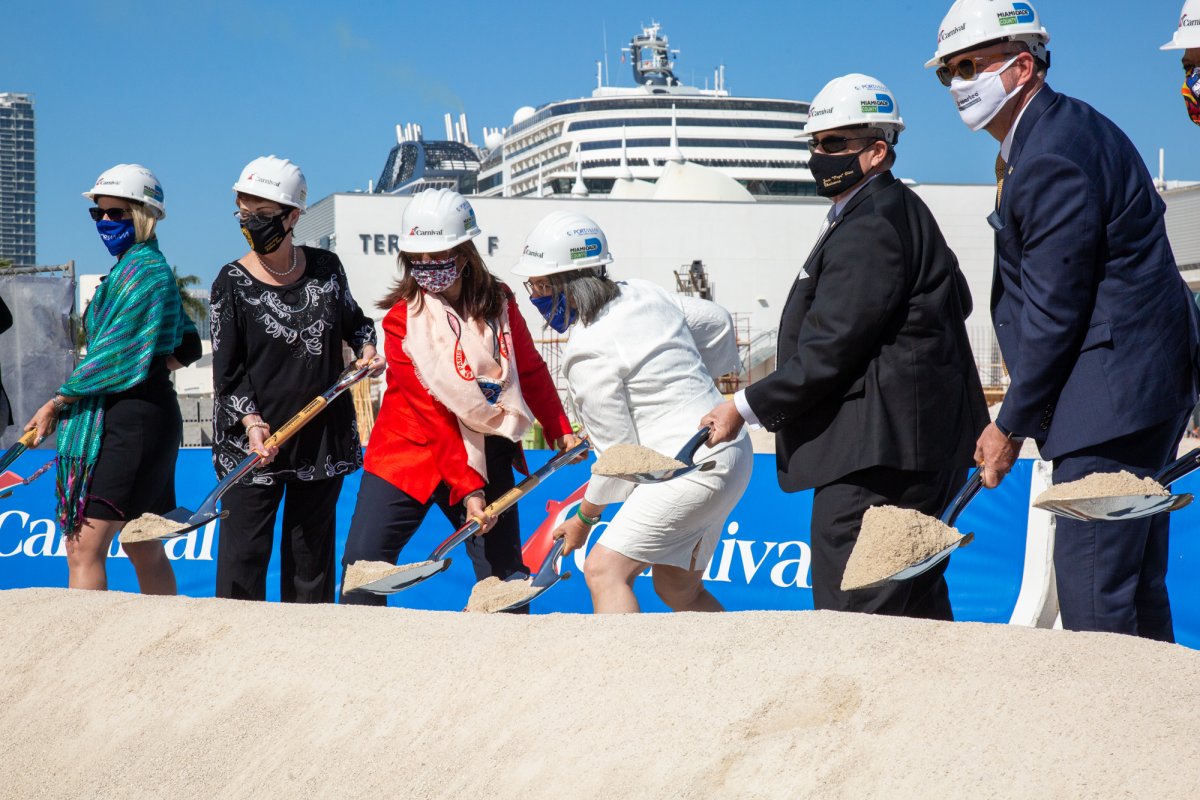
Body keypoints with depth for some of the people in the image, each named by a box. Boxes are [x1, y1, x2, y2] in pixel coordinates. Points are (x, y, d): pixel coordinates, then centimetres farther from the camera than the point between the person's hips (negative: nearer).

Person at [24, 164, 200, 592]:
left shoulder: (144, 270, -11)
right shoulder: (132, 267, 18)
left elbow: (115, 355, -17)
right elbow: (188, 346, 24)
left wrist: (56, 403, -11)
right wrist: (153, 367, 10)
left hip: (129, 422, -11)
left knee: (84, 547, -13)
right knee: (145, 551, 14)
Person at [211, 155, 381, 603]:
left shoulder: (326, 268, 2)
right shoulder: (233, 283, -5)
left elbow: (353, 321, 21)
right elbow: (227, 371, -6)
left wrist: (366, 349, 0)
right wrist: (252, 423, -20)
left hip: (324, 437, 3)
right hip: (254, 443, -2)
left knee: (311, 552, 10)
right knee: (243, 555, -5)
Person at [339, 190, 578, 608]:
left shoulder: (498, 304, -1)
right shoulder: (401, 320, -12)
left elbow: (531, 372, 13)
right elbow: (431, 414, -16)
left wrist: (560, 431, 12)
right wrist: (467, 489, -21)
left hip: (485, 457, 2)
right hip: (408, 452, -2)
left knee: (505, 574, 4)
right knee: (362, 560, -12)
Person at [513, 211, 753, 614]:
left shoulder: (588, 353, -18)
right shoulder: (643, 295, 6)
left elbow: (618, 455, -14)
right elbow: (717, 320, 22)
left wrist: (584, 518, 0)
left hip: (692, 467, -10)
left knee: (604, 570, -15)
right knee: (678, 591, 19)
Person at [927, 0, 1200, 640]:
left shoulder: (1053, 157, -17)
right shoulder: (1054, 132, 16)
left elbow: (1053, 312, -18)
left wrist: (1011, 426, -9)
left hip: (1115, 394, -11)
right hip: (1143, 385, 11)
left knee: (1093, 600, -10)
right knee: (1137, 591, 16)